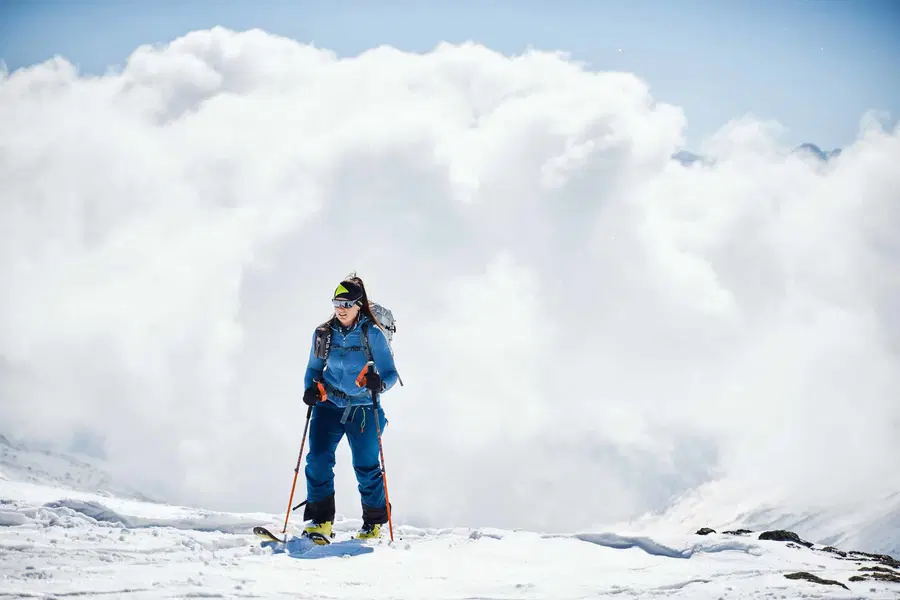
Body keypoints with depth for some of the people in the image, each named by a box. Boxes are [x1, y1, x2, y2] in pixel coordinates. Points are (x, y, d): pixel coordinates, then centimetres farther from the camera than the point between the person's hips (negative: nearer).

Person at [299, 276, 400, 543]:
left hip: (363, 408, -3)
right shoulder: (323, 334, 2)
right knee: (318, 460, -12)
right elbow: (314, 368, 14)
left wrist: (379, 383, -31)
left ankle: (373, 524, 20)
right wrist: (311, 388, -6)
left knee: (366, 466, 0)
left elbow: (390, 373, -8)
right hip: (329, 405, 3)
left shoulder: (373, 334, -9)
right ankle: (320, 523, -6)